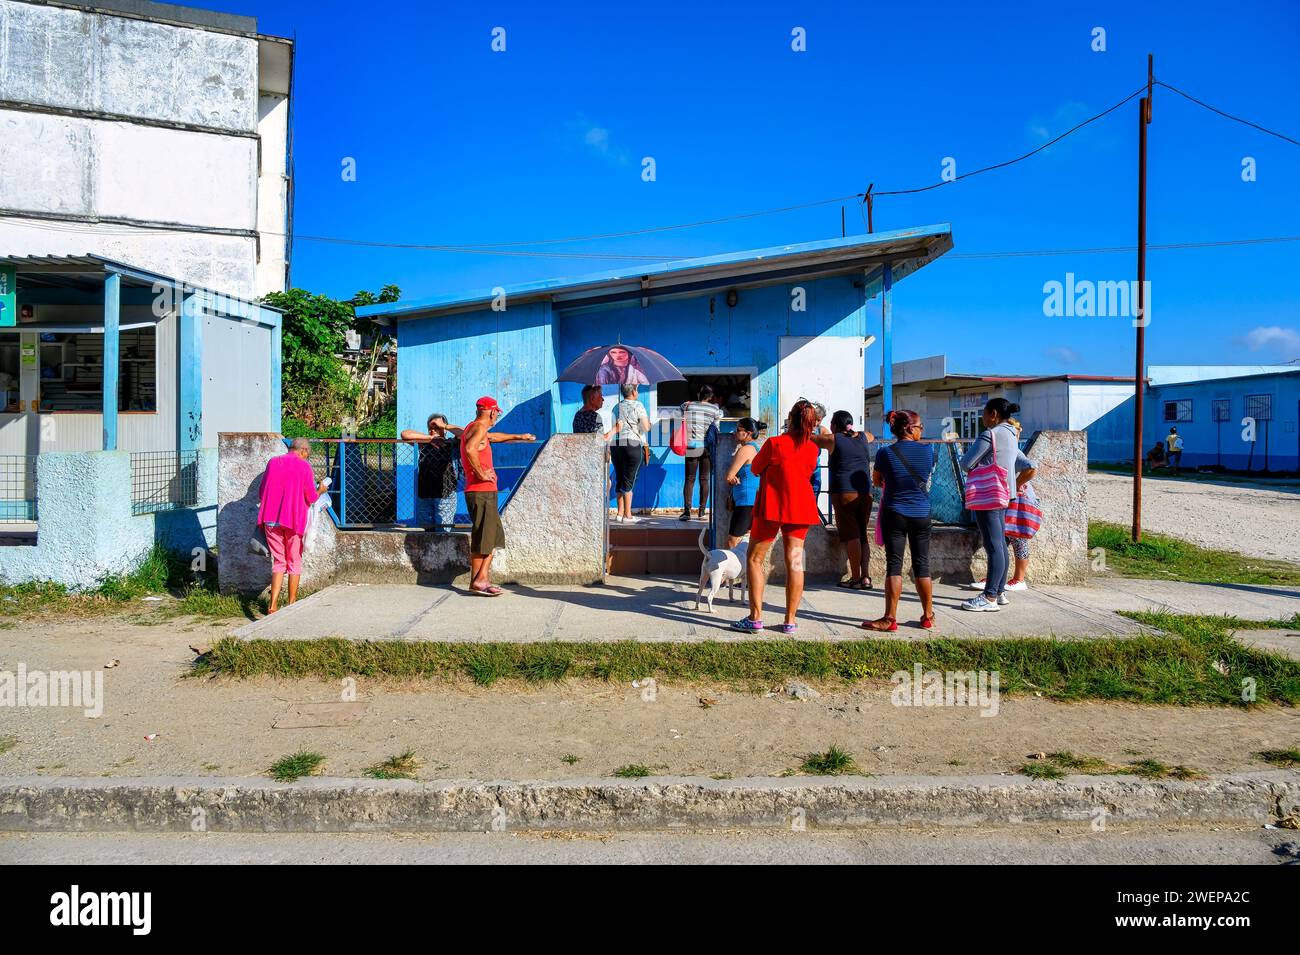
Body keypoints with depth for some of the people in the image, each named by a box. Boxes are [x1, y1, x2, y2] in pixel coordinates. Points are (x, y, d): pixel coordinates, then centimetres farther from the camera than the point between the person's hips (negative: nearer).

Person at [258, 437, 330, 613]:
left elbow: (261, 494, 14)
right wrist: (320, 490, 16)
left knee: (279, 562, 11)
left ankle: (273, 606, 0)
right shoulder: (304, 466, -4)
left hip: (271, 520, 4)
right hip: (293, 520, -3)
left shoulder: (272, 462, 8)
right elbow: (311, 498, -5)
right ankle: (291, 606, 13)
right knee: (294, 563, 10)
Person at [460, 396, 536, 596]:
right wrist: (481, 473, -21)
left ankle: (482, 579, 15)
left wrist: (519, 437, 48)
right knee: (482, 538, -6)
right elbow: (470, 449, -31)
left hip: (484, 491, 10)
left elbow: (493, 437, 40)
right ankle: (477, 582, -3)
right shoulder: (479, 427, -11)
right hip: (482, 491, -10)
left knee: (494, 536, 13)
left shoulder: (473, 428, 20)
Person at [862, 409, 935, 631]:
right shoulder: (928, 450, -3)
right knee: (922, 564, 10)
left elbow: (876, 481, 7)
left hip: (894, 514, -2)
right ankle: (928, 616, 19)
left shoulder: (885, 453, -8)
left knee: (894, 565, 0)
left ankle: (890, 618, -1)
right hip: (922, 514, 2)